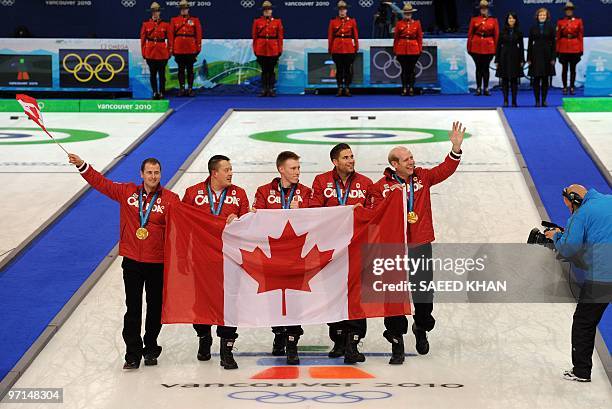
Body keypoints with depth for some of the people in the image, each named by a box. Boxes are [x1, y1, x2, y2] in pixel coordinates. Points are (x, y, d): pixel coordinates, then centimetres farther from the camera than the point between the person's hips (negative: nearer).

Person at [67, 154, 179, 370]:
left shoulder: (170, 198, -7)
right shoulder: (127, 192, 3)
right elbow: (101, 183, 7)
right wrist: (82, 165, -1)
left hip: (158, 263, -1)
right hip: (132, 261, 2)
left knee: (155, 308, 10)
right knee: (132, 309, 2)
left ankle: (151, 350, 25)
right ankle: (133, 354, 6)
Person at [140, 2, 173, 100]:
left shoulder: (165, 25, 3)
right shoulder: (146, 25, 4)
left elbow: (170, 39, 5)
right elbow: (143, 39, 5)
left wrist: (169, 51, 1)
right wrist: (143, 52, 1)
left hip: (162, 53, -1)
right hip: (150, 53, 1)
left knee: (162, 74, 1)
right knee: (153, 74, 5)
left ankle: (162, 93, 8)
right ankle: (155, 92, 13)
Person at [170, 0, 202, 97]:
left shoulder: (195, 20, 5)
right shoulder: (174, 20, 6)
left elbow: (198, 35, 5)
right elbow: (171, 35, 6)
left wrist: (198, 49, 0)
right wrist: (172, 49, 2)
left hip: (191, 50, -1)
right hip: (179, 50, 1)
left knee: (190, 70, 2)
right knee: (181, 70, 4)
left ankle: (190, 89, 6)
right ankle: (181, 89, 8)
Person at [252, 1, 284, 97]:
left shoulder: (277, 22, 5)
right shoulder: (257, 22, 4)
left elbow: (280, 37, 4)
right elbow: (254, 37, 5)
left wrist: (280, 50, 0)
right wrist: (255, 50, 1)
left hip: (273, 50, 0)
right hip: (261, 50, 0)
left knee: (271, 70, 3)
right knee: (264, 70, 3)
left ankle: (271, 90, 7)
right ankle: (264, 90, 7)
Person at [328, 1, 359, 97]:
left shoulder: (352, 21, 5)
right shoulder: (333, 22, 4)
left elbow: (355, 35, 6)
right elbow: (330, 36, 5)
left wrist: (356, 48, 2)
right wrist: (330, 49, 3)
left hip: (349, 48, 0)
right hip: (337, 48, 0)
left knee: (348, 69, 0)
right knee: (339, 69, 3)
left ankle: (347, 88, 7)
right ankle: (340, 88, 8)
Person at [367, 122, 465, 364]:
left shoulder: (422, 177, 6)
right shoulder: (381, 187, -7)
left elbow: (445, 170, -2)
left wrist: (456, 148, -15)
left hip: (421, 246, 3)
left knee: (424, 295, 11)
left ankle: (421, 330, 38)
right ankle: (396, 343, 6)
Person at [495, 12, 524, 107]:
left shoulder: (518, 32, 3)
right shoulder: (503, 31, 2)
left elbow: (521, 46, 4)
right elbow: (499, 46, 2)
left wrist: (522, 60, -2)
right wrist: (497, 60, -1)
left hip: (515, 57, 0)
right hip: (504, 57, 0)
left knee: (514, 80, 3)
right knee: (505, 80, 1)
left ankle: (514, 101, 6)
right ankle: (505, 100, 6)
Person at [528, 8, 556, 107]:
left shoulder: (550, 28, 3)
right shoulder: (533, 28, 4)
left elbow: (553, 43, 2)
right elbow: (530, 44, 5)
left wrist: (553, 58, -4)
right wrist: (529, 58, 0)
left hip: (547, 55, 0)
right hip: (536, 55, 0)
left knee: (545, 79, 4)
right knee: (536, 79, -1)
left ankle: (544, 100, 9)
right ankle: (537, 100, 4)